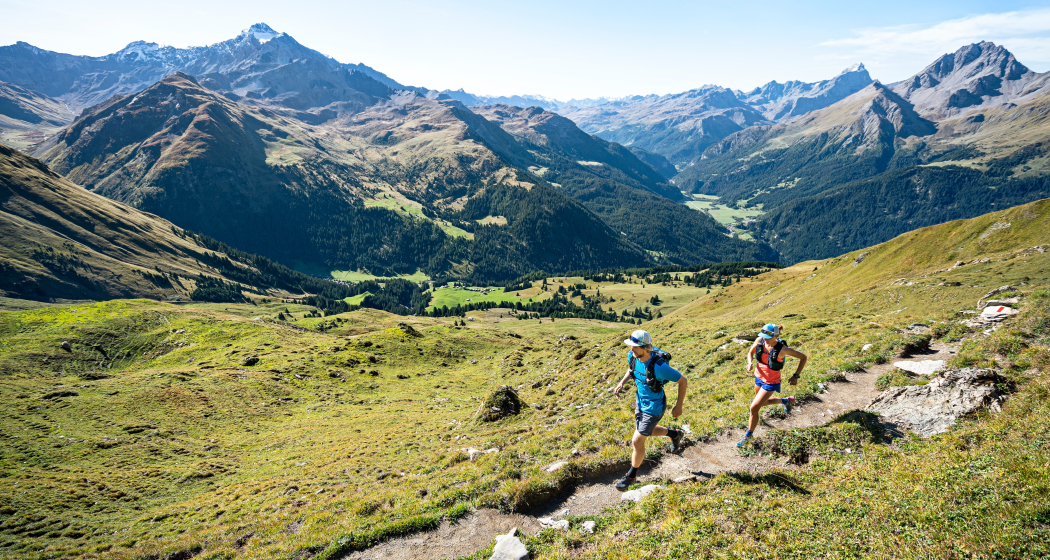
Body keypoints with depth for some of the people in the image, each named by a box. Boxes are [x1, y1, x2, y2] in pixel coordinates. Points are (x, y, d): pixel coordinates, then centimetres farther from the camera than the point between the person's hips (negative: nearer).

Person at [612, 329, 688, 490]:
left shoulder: (658, 366, -36)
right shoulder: (632, 356, -16)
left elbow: (683, 381, -24)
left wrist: (679, 406, -17)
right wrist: (622, 383, -6)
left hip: (654, 407, -8)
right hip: (641, 402, 8)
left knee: (637, 441, 0)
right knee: (645, 431, 28)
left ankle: (632, 475, 24)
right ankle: (675, 434, 53)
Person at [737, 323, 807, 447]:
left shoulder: (782, 349, -29)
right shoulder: (760, 340, -16)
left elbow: (803, 357, -16)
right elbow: (750, 352, 3)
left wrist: (796, 376, -19)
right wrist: (749, 363, -18)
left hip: (771, 382, -6)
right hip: (759, 377, 6)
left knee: (754, 408, -6)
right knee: (764, 402, 29)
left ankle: (748, 436, 15)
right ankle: (786, 401, 57)